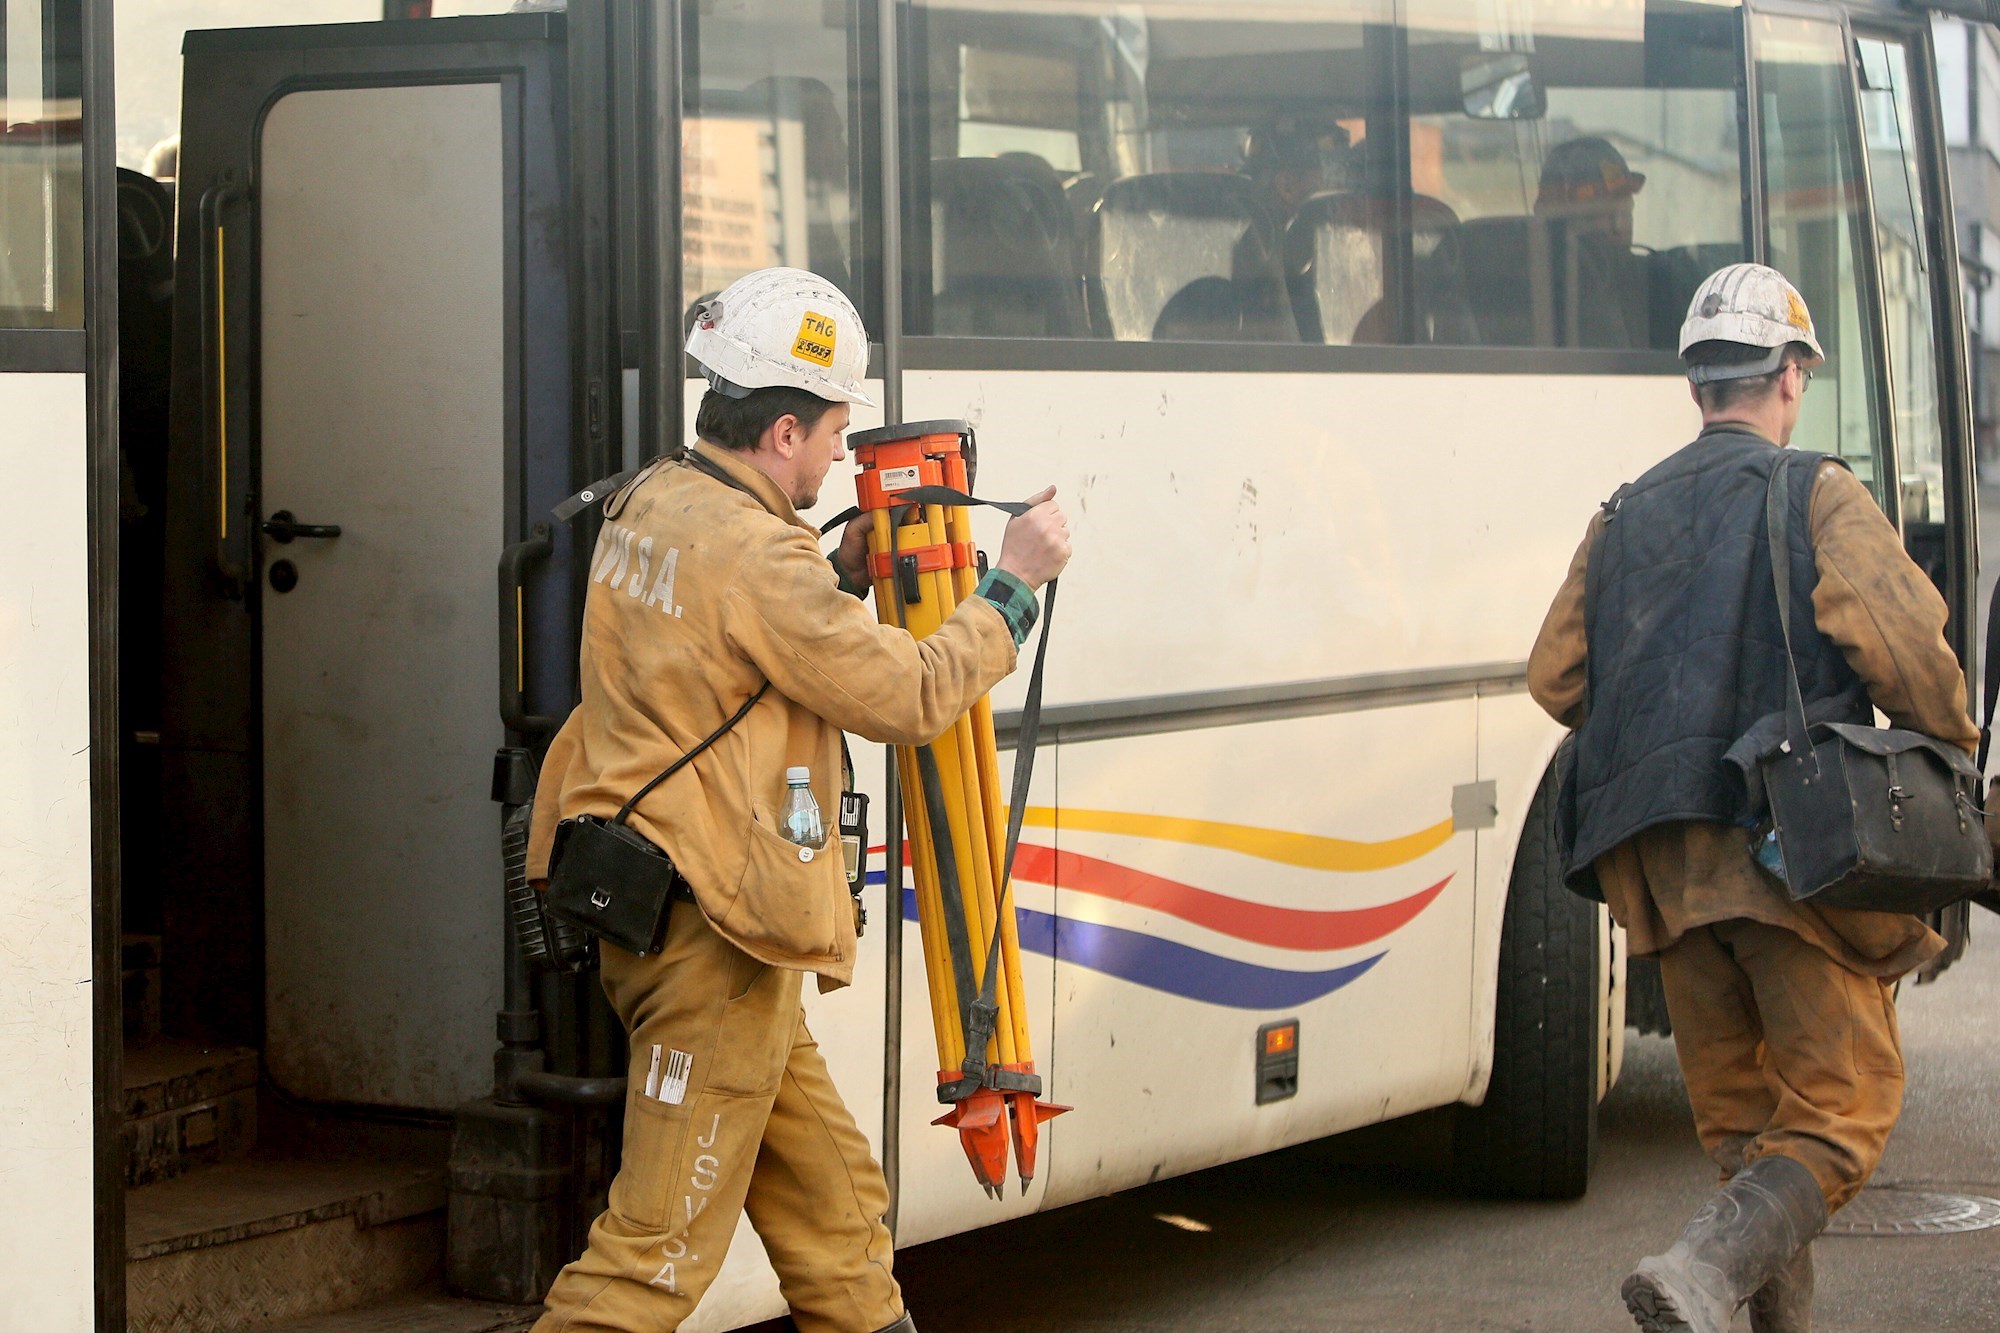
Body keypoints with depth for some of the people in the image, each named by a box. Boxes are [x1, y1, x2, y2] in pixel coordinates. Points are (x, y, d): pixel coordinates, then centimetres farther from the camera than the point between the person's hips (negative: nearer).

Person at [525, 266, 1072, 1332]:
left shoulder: (647, 505, 9)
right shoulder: (756, 554, -20)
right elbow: (909, 697, -15)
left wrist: (845, 575, 13)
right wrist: (1015, 584, -3)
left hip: (641, 907, 10)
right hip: (713, 930, -10)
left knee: (830, 1191, 17)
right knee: (664, 1240, -6)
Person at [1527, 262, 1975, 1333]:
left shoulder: (1625, 516, 13)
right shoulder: (1817, 499, -3)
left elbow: (1556, 679, 10)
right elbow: (1903, 643, -15)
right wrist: (1951, 746, 3)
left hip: (1663, 863, 5)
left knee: (1739, 1116, 16)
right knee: (1839, 1112, -2)